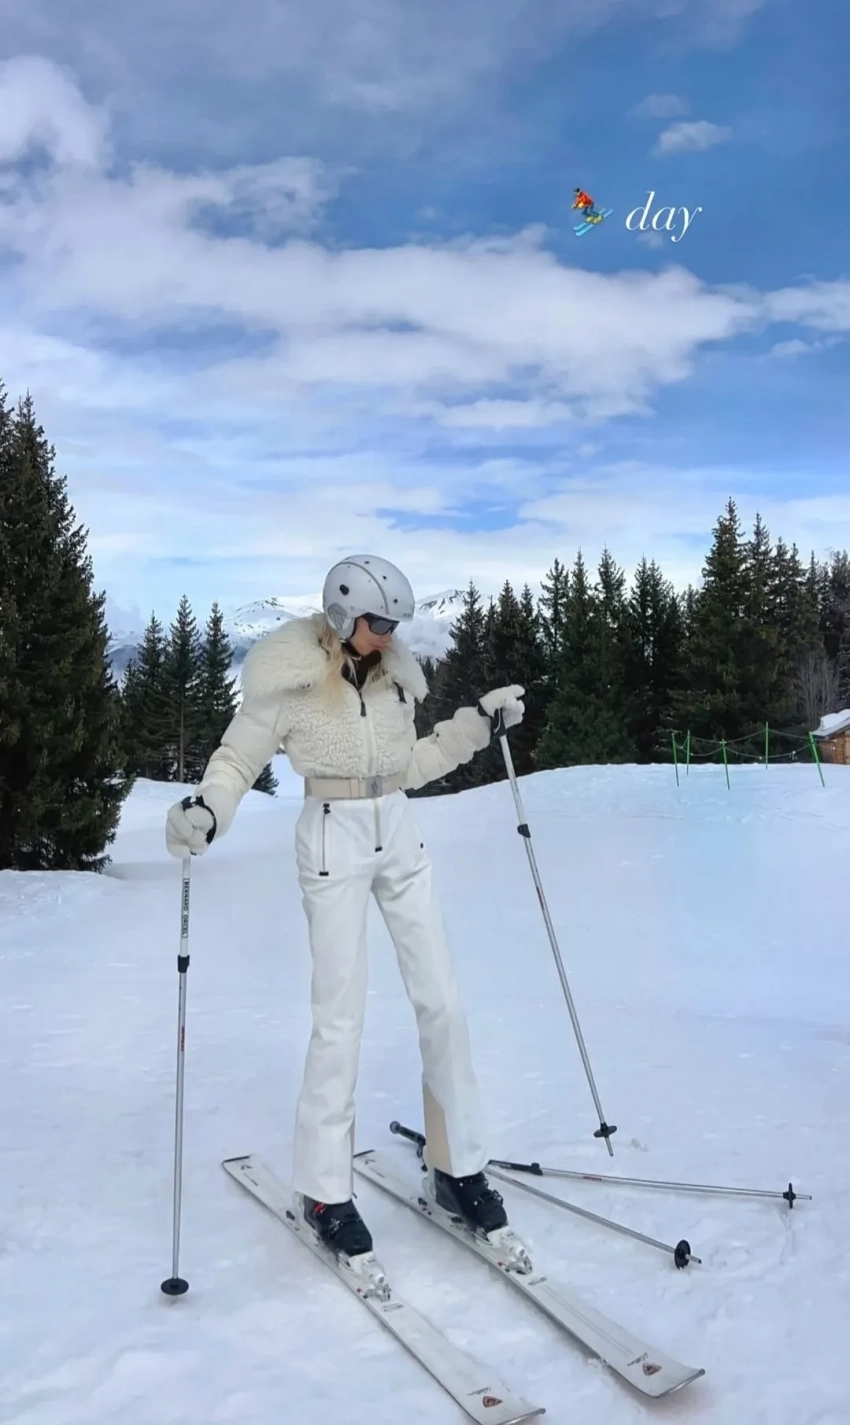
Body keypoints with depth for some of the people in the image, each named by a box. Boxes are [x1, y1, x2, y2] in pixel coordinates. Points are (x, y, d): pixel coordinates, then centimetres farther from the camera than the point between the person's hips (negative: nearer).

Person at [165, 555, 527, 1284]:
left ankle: (458, 1167, 22)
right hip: (333, 841, -5)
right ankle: (324, 1191, 18)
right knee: (341, 1017, -1)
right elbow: (238, 758, -7)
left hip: (400, 835, 5)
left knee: (443, 1002, 5)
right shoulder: (288, 677, -11)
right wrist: (205, 810, -26)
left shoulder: (396, 673, 5)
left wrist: (478, 722, 8)